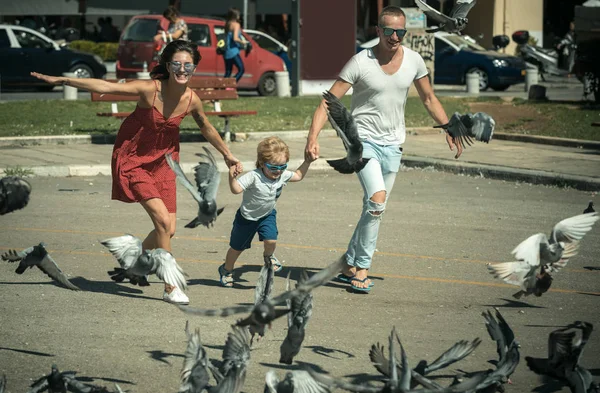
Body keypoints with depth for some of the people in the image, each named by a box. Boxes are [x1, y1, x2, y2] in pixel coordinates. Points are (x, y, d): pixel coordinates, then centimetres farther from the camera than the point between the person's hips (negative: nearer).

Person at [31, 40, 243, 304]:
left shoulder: (191, 100, -9)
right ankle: (170, 289, -6)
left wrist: (227, 155, 23)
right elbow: (105, 87, -25)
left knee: (169, 230, 2)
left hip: (162, 163, 5)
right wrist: (62, 80, -27)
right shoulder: (150, 90, -23)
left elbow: (206, 128, 11)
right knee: (163, 221, -16)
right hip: (133, 161, -5)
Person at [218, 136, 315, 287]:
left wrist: (307, 162, -2)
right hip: (247, 217, -3)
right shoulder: (253, 177, -33)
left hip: (267, 215, 4)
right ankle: (226, 270, 39)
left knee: (271, 240, -21)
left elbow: (298, 176, 7)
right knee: (237, 247, 12)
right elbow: (236, 189, -40)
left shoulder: (283, 175, -14)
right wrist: (232, 178, -58)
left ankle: (269, 256, 16)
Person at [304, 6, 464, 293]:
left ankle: (350, 267, 23)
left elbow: (429, 99, 16)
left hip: (392, 144, 5)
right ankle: (362, 268, -11)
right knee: (377, 201, -23)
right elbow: (329, 101, -15)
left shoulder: (413, 61, 0)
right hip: (364, 140, -5)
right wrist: (313, 138, -27)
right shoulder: (361, 62, -14)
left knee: (374, 210, 9)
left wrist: (449, 129, 9)